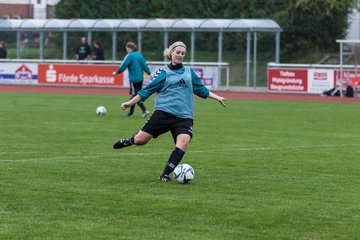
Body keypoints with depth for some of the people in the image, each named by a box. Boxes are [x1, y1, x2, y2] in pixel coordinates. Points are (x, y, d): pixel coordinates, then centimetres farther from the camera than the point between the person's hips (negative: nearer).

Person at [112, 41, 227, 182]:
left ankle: (165, 174, -14)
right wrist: (131, 102, 3)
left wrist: (217, 98, 23)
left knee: (184, 141, -24)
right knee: (141, 140, -7)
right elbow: (147, 90, 8)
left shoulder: (190, 72, 16)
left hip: (184, 116, 2)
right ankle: (130, 141, 32)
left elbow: (201, 90, 27)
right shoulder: (164, 73, 7)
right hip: (164, 112, -2)